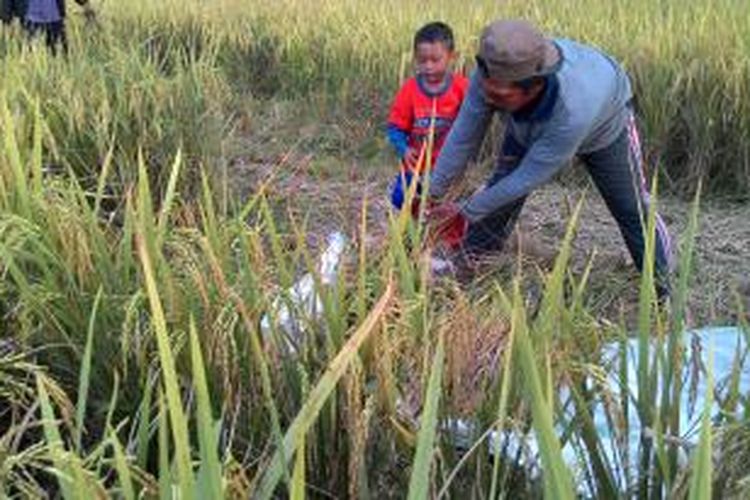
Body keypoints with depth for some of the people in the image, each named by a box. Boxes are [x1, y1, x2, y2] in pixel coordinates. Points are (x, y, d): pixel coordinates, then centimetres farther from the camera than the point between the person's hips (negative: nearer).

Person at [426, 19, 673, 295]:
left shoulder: (573, 110, -50)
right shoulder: (494, 75, -40)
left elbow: (530, 176, -37)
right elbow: (464, 135, -25)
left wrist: (466, 212, -28)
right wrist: (432, 193, -19)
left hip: (604, 122, -3)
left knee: (631, 208, 6)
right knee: (501, 192, 0)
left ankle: (661, 290, 24)